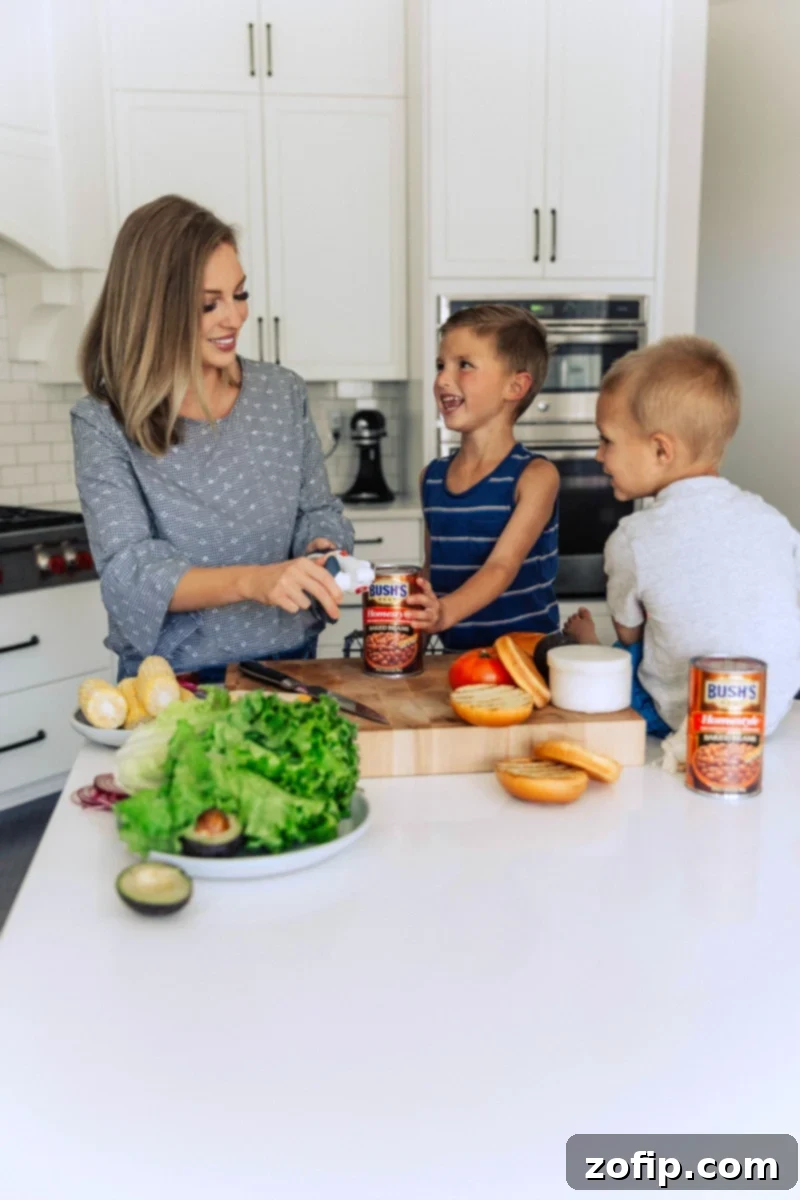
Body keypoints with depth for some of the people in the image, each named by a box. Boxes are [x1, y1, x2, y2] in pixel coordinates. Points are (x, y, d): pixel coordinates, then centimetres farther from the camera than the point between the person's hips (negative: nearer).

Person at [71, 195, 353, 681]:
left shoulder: (284, 392, 3)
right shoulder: (104, 423, -6)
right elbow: (128, 570, -14)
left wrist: (320, 548, -11)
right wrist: (251, 580, -29)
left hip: (289, 662, 3)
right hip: (174, 678, -2)